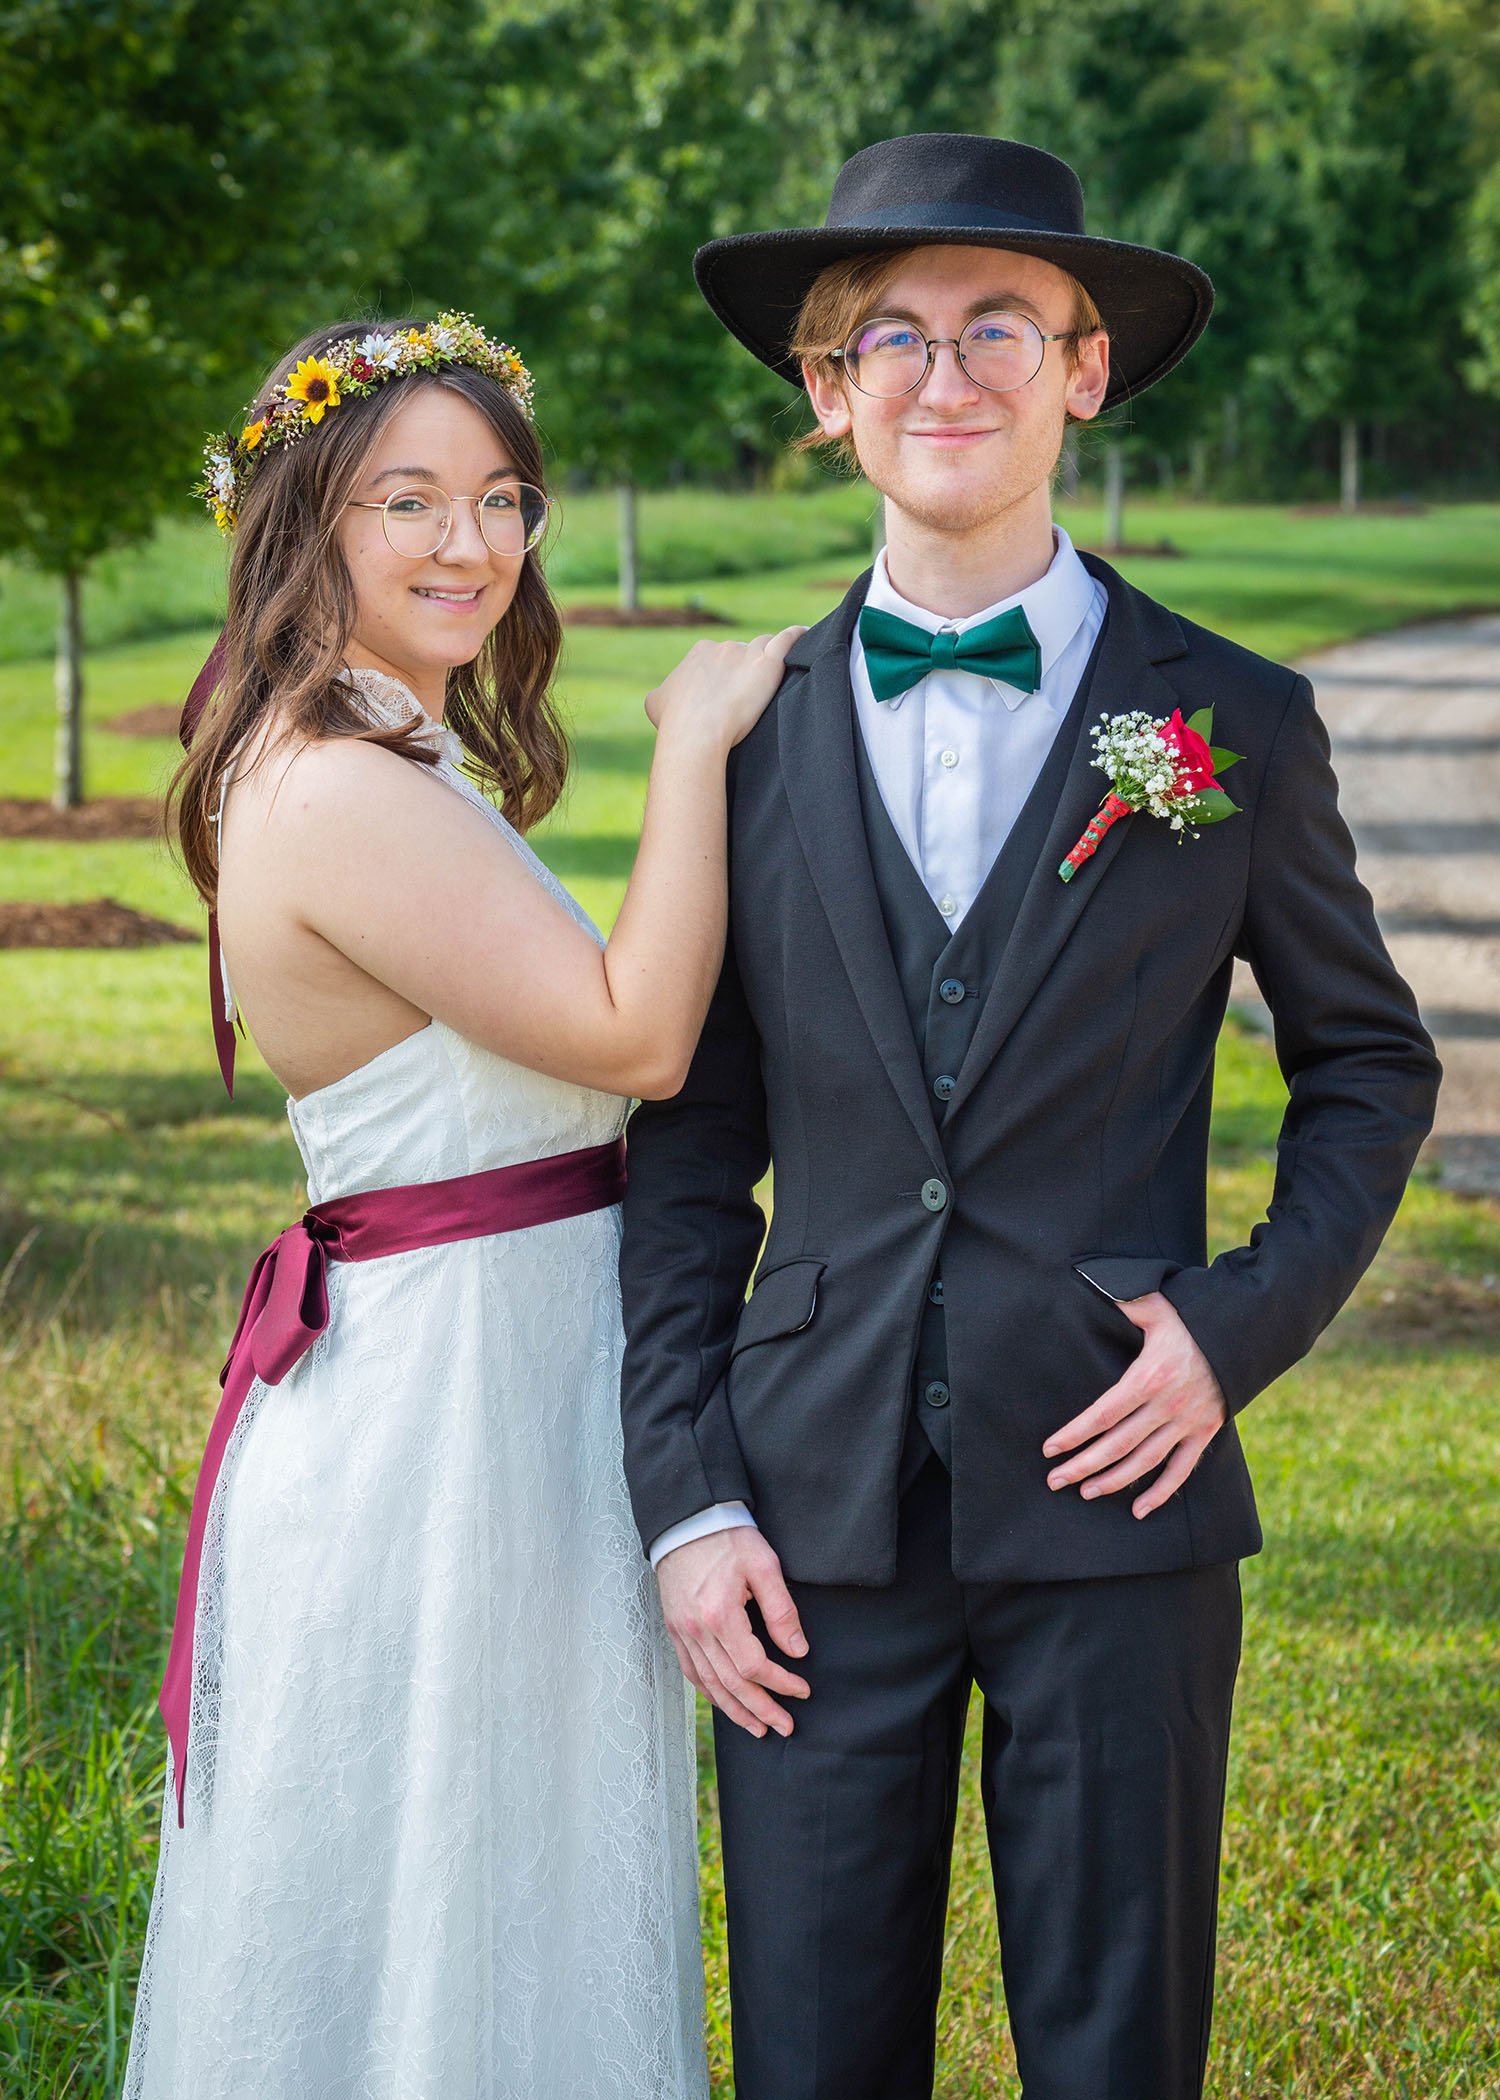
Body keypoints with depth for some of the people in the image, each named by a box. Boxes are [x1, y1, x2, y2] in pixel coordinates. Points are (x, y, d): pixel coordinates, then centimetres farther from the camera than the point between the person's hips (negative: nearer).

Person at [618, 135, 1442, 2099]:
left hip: (1112, 1498, -1)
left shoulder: (1234, 723, 2)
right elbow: (690, 1152, 8)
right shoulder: (751, 739, 6)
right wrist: (684, 1493, 1)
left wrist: (1246, 1322, -4)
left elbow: (1371, 1062, 12)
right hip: (818, 1516, 1)